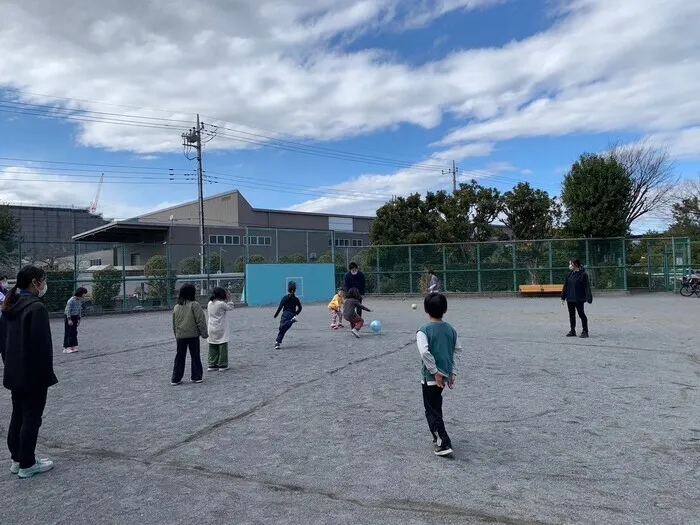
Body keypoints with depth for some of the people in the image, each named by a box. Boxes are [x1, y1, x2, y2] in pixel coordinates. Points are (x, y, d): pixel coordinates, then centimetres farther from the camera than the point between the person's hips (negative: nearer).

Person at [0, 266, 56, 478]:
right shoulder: (36, 307, -19)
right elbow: (41, 344, -21)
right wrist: (47, 373, -13)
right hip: (33, 374, -8)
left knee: (18, 415, 17)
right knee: (31, 418, 2)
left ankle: (17, 459, 27)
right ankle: (27, 465, 11)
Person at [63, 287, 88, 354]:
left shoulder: (80, 300, 0)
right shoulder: (71, 300, -23)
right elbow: (68, 310, -21)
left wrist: (79, 319, 10)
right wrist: (69, 319, -21)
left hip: (75, 317, 7)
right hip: (68, 317, -7)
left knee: (74, 332, 8)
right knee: (68, 333, -5)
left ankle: (73, 347, 14)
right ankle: (66, 348, -2)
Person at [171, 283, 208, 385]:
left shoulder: (176, 307, 8)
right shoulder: (194, 305, -10)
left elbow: (174, 324, 16)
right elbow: (200, 321, -11)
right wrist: (204, 333, -4)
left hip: (180, 336, 4)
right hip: (193, 335, -4)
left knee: (179, 357, 11)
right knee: (195, 356, 7)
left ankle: (176, 379, 12)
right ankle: (197, 376, 12)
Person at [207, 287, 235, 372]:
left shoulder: (210, 303, 5)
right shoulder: (221, 304, -16)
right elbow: (230, 307, -4)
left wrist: (225, 301, 13)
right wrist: (229, 299, 6)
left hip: (211, 330, 7)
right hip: (221, 330, -7)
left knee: (212, 348, 11)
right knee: (223, 347, 3)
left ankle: (212, 365, 15)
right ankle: (222, 365, 7)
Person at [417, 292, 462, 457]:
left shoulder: (423, 330, -15)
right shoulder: (450, 329, 3)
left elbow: (424, 352, -27)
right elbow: (458, 350, 5)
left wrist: (435, 372, -19)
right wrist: (452, 372, 9)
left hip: (431, 377, -6)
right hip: (445, 375, 6)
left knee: (432, 411, 5)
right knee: (436, 407, 25)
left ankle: (444, 444, 0)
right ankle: (439, 437, 37)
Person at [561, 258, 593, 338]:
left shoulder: (583, 274, -10)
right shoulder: (570, 274, 8)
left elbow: (587, 287, -13)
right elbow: (565, 286, 12)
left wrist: (588, 298, -18)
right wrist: (563, 297, 11)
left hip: (579, 299, -7)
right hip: (570, 299, 7)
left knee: (581, 314, 0)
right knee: (571, 314, 11)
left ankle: (585, 331, 9)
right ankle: (572, 331, 20)